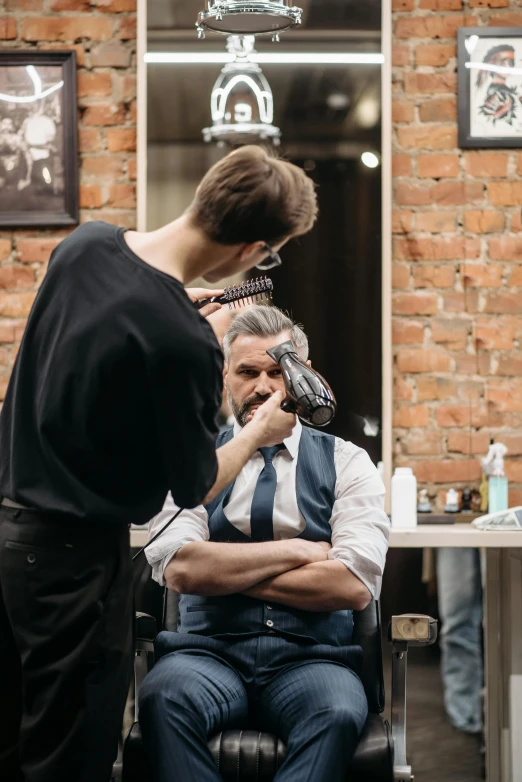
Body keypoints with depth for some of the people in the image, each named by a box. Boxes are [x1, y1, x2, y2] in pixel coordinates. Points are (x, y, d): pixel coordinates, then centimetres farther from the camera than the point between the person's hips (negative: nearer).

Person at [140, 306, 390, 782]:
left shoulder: (346, 463, 10)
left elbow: (355, 585, -5)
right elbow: (177, 567, -7)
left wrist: (221, 572, -3)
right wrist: (298, 551, -5)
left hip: (310, 658, 0)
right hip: (209, 651, 0)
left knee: (339, 714, -35)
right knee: (162, 698, -34)